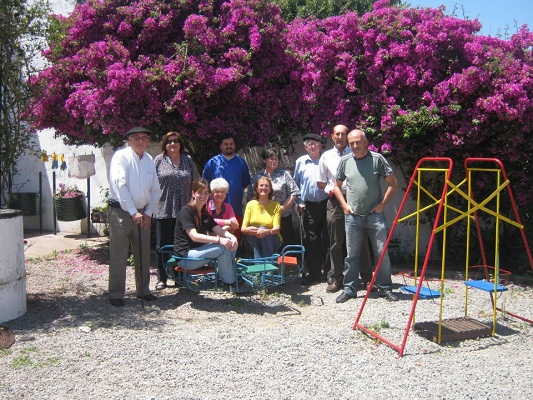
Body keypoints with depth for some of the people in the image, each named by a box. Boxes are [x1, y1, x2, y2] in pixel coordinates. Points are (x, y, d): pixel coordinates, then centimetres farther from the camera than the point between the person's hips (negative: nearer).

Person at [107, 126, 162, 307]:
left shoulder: (149, 160, 10)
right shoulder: (121, 157, -8)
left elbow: (155, 189, 13)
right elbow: (119, 185, -17)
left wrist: (148, 212, 4)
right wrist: (133, 212, -19)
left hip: (143, 213, 6)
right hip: (120, 211, -6)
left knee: (144, 254, 12)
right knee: (118, 256, -3)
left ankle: (143, 290, 24)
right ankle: (116, 294, 7)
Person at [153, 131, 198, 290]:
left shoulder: (188, 160, 11)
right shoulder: (159, 161, 4)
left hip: (184, 210, 2)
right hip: (163, 210, -2)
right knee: (163, 245, 3)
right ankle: (162, 278, 11)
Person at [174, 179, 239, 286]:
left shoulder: (205, 214, 14)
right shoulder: (186, 211, -13)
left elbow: (219, 230, 5)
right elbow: (194, 236, -24)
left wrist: (232, 237, -18)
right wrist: (219, 240, -33)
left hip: (199, 250, 8)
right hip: (185, 257, -8)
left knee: (231, 245, -7)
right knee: (223, 248, -23)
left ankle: (233, 276, -2)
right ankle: (228, 281, -11)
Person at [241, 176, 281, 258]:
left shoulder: (276, 205, 1)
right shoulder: (251, 204, 4)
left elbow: (277, 228, -12)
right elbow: (243, 228, -4)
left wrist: (267, 231, -36)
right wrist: (248, 230, -30)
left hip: (271, 240, -1)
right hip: (253, 240, 1)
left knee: (262, 229, -30)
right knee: (253, 232, -30)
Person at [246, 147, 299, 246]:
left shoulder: (284, 174, 6)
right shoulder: (257, 176, 10)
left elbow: (294, 193, 0)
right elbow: (250, 196, 8)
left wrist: (284, 207, -8)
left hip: (283, 216, -1)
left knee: (287, 241, 0)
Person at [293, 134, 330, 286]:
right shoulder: (301, 162, 10)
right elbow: (296, 183, 14)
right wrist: (299, 202, 7)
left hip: (326, 204, -1)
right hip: (309, 206, 1)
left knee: (328, 239, 3)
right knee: (311, 241, 5)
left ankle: (329, 272, 14)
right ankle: (314, 273, 15)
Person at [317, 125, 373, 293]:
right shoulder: (326, 156, 11)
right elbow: (320, 182, 16)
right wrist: (330, 189, -1)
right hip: (335, 202, 2)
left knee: (360, 240, 2)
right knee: (336, 243, 6)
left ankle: (367, 277, 12)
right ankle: (336, 278, 15)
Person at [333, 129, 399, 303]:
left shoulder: (377, 159, -3)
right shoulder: (345, 161, 5)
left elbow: (393, 183, 1)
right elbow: (337, 186, 16)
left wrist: (382, 204, -5)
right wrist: (344, 205, 4)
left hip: (375, 215, -2)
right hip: (352, 216, 2)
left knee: (382, 253, 2)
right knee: (352, 255, 9)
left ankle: (385, 288, 15)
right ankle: (349, 289, 18)